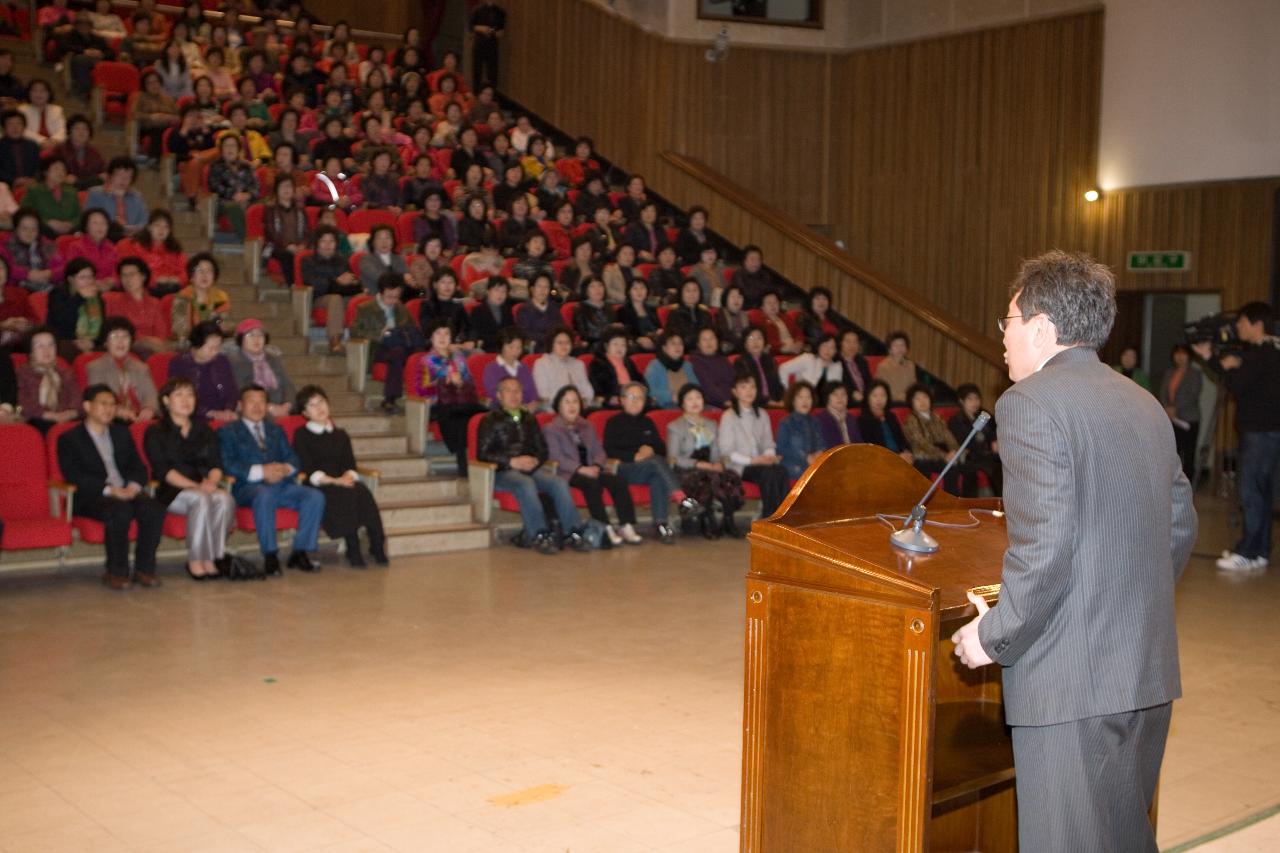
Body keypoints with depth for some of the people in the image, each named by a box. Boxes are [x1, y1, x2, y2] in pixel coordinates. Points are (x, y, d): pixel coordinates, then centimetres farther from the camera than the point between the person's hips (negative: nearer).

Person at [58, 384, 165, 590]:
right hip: (91, 497, -5)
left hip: (127, 492, 5)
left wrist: (133, 486, -8)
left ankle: (144, 568, -16)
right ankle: (116, 572, -22)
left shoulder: (121, 433, 22)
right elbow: (74, 476, -8)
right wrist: (110, 490, -20)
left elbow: (138, 467, 16)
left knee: (154, 509, -27)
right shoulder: (69, 439, 5)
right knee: (120, 511, -36)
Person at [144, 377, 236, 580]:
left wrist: (211, 482, -15)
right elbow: (164, 470, -7)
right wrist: (195, 487, -20)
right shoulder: (155, 432, 6)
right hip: (172, 492, -4)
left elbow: (216, 464, 10)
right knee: (201, 500, -36)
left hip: (206, 487, 4)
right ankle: (196, 561, -29)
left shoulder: (205, 430, 20)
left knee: (225, 499, -31)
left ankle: (213, 557, -28)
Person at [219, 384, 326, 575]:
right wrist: (261, 472, -16)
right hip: (248, 487, -5)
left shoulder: (276, 430, 30)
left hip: (280, 483, 5)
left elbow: (293, 458, 20)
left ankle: (300, 552, -17)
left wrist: (286, 468, -5)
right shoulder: (228, 432, 13)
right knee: (264, 496, -40)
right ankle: (270, 555, -30)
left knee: (315, 496, -22)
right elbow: (227, 464, -4)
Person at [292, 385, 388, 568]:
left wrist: (348, 477, -13)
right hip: (317, 487, -4)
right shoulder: (302, 436, 9)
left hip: (342, 482, 4)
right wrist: (333, 481, -17)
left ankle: (377, 546, -33)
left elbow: (350, 464, 11)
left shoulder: (341, 435, 23)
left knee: (363, 492, -30)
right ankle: (353, 550, -35)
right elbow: (308, 470, -4)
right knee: (346, 494, -35)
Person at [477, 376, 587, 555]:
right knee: (526, 484, -37)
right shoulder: (490, 421, 10)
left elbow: (543, 450, 25)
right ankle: (539, 535, -40)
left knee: (559, 483, -25)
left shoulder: (529, 420, 26)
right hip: (503, 471, -4)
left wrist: (535, 460, 0)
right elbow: (482, 453, -1)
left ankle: (571, 533, -30)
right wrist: (512, 461, -12)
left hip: (531, 469, 4)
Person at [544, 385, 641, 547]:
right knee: (592, 483, -37)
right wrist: (581, 469, -20)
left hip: (591, 470, 5)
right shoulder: (551, 429, 8)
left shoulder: (587, 427, 27)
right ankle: (606, 529, -37)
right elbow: (556, 458, -7)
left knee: (619, 479, -24)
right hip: (568, 473, -5)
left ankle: (626, 526, -30)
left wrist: (596, 466, -8)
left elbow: (598, 450, 16)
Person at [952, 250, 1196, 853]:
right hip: (1149, 669, 9)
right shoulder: (1144, 404, 12)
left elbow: (1044, 548, -21)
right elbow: (1180, 527, 18)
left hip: (1072, 678, -8)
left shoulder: (1030, 403, -13)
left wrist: (994, 637, -9)